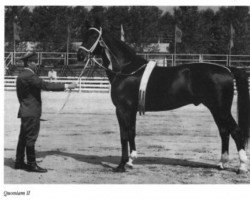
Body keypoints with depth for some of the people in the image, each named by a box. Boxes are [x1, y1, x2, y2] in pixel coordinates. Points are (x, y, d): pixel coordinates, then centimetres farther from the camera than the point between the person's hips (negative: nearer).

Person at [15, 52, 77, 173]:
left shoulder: (21, 76, 14)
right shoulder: (29, 76, -18)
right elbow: (46, 86, -24)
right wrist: (66, 86, -22)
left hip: (26, 112, 10)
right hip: (31, 113, -10)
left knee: (23, 137, 14)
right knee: (30, 137, -5)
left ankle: (19, 162, 19)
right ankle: (31, 164, -1)